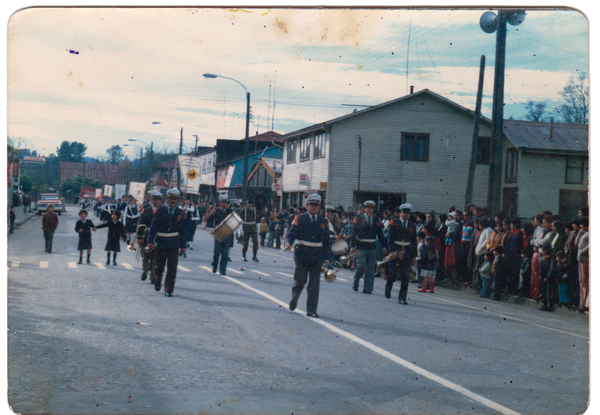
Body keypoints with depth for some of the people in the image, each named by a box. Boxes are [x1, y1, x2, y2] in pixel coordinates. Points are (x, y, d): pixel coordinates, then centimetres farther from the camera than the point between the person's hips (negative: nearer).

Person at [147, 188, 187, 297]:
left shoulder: (180, 213, 4)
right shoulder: (160, 211, 0)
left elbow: (182, 230, 6)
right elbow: (153, 226, 0)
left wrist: (183, 245, 5)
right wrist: (150, 241, -7)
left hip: (174, 243, 1)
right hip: (161, 242, -1)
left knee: (172, 268, 0)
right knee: (159, 265, 8)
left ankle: (169, 290, 8)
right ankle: (158, 281, 36)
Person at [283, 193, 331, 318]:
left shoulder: (323, 221, 10)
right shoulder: (299, 219, 1)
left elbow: (326, 240, 15)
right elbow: (291, 234, -4)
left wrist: (326, 257, 13)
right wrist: (288, 243, -25)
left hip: (317, 258, 2)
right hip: (301, 256, -2)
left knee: (314, 284, -2)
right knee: (300, 281, 3)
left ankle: (311, 310, 3)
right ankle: (293, 299, 33)